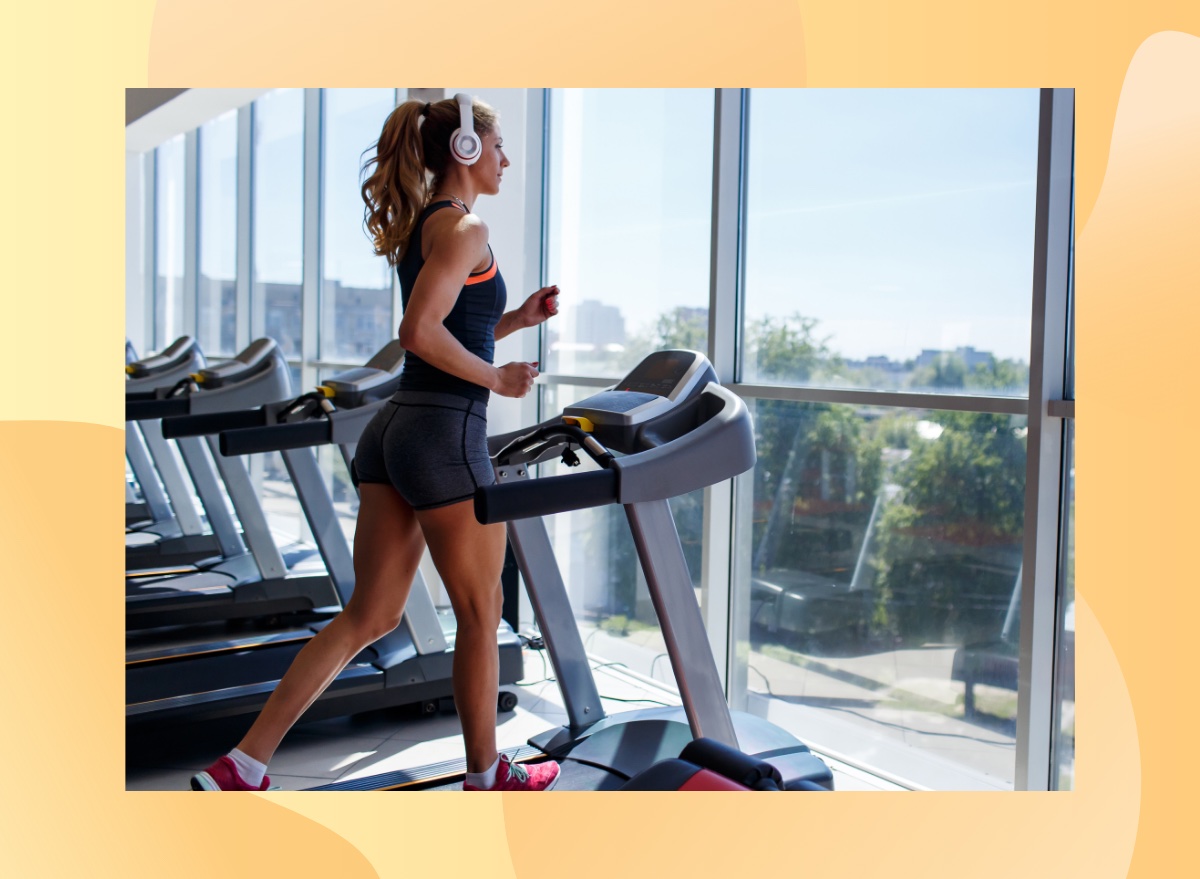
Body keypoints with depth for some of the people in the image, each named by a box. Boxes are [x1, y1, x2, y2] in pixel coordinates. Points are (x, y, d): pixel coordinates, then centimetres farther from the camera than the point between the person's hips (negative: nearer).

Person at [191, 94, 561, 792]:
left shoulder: (420, 225, 19)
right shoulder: (464, 228, -9)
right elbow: (420, 332, -22)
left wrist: (515, 319, 17)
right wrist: (497, 378, -11)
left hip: (395, 432, 9)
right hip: (445, 434, -9)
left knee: (370, 615, 11)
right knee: (481, 615, 8)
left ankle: (242, 767, 10)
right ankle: (486, 777, 24)